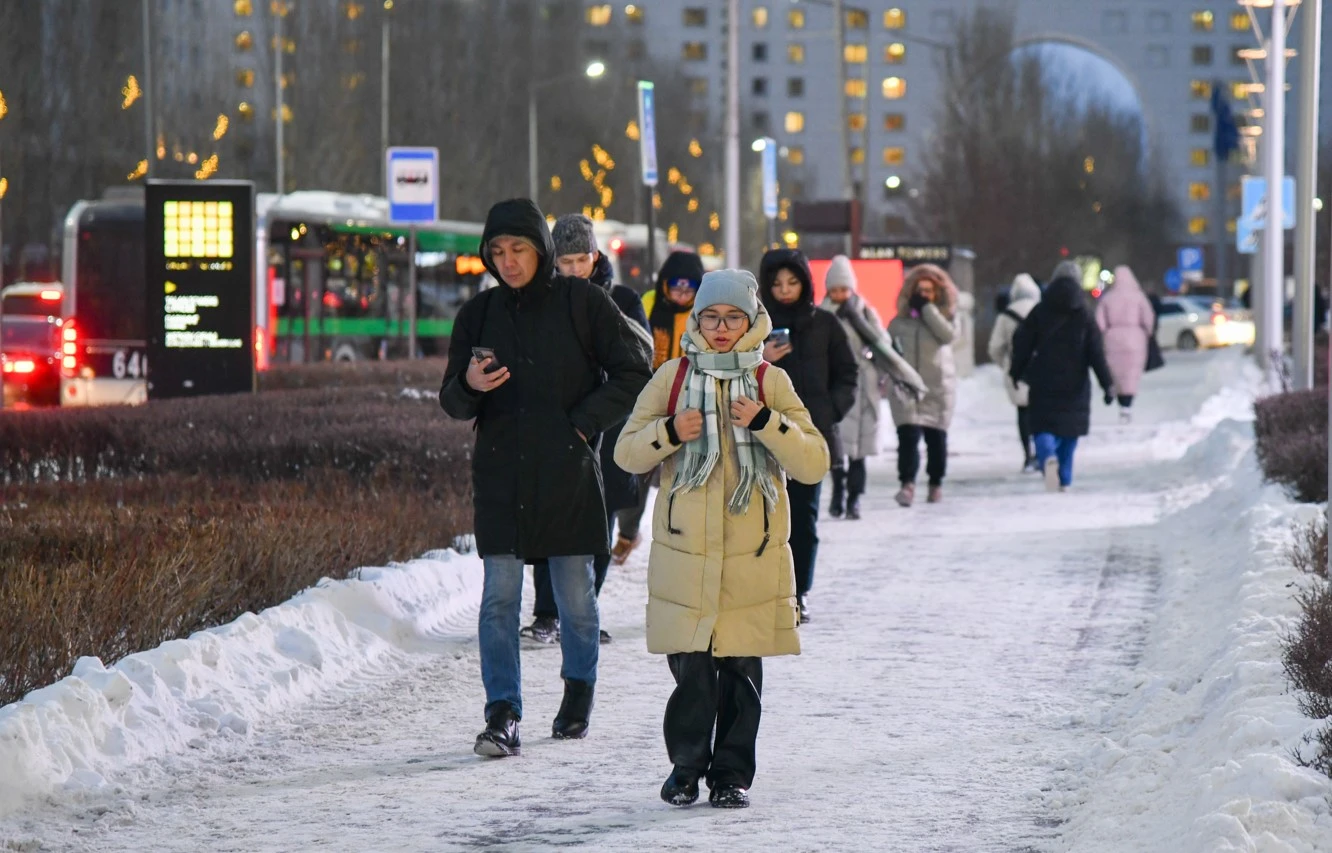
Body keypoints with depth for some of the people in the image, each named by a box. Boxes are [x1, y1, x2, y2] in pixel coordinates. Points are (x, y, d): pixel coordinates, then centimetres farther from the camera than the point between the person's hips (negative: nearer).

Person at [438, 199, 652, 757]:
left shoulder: (581, 303, -1)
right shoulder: (479, 314, 7)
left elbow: (635, 371, 2)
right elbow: (453, 403, 9)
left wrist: (585, 421, -6)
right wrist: (469, 386, -14)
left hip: (568, 475, -2)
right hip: (500, 476, 2)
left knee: (575, 595, 7)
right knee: (499, 597, -5)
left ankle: (579, 691, 29)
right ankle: (502, 714, -6)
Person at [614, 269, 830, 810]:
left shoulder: (771, 382, 5)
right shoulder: (672, 378, 7)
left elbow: (814, 464, -1)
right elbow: (627, 454, 7)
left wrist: (766, 423, -16)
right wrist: (669, 432, -11)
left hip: (753, 554, 0)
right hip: (684, 548, 0)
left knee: (741, 669, 2)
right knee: (690, 666, -2)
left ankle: (732, 773, 13)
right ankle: (687, 765, 15)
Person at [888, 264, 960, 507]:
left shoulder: (947, 315, 6)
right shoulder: (900, 320, 10)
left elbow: (948, 334, -15)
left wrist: (927, 308, -13)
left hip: (938, 387, 0)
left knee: (936, 437, 8)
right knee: (908, 435, -16)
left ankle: (936, 484, 25)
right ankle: (907, 484, -24)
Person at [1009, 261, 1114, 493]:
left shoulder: (1039, 313, -1)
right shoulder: (1084, 317, -2)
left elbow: (1022, 345, 3)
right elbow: (1097, 354, -5)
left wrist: (1016, 374, 17)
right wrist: (1108, 384, -2)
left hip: (1043, 385, 0)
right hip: (1073, 386, 0)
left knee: (1043, 429, 1)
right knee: (1069, 431, 13)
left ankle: (1048, 456, -31)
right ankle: (1064, 480, 12)